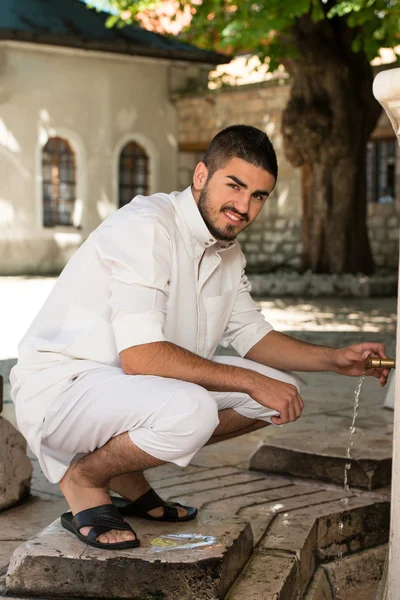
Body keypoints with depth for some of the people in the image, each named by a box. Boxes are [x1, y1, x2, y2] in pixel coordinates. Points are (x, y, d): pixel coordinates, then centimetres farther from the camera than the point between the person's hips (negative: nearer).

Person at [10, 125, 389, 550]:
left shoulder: (228, 251, 8)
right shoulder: (146, 227, -22)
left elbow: (253, 335, 16)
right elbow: (141, 356, -29)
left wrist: (335, 359, 1)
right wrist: (250, 382, -24)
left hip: (129, 386, 10)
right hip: (61, 386, -9)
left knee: (280, 388, 2)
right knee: (190, 411, -37)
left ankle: (127, 471, 8)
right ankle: (83, 479, -7)